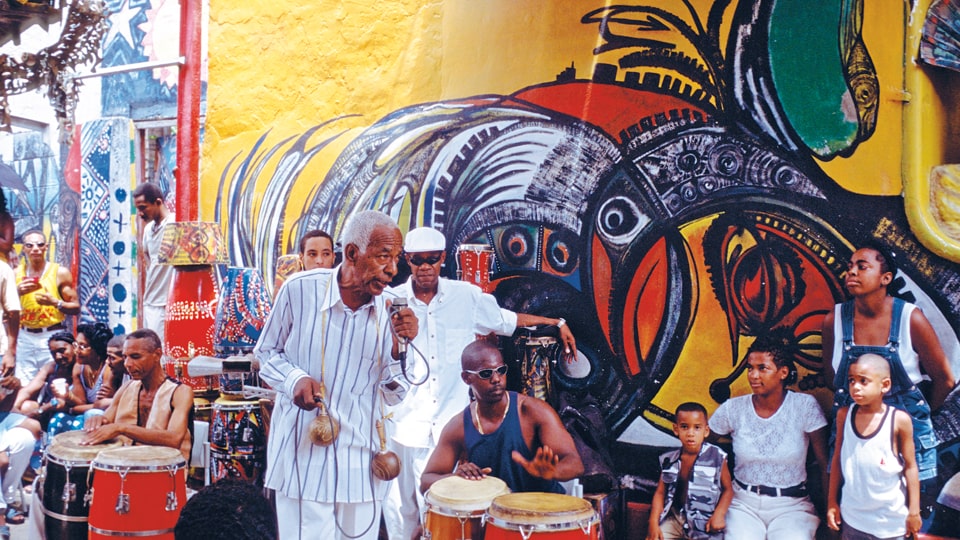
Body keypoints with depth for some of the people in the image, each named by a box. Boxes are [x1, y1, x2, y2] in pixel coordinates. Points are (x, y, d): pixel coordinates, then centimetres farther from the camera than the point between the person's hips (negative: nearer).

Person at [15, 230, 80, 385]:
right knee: (23, 385, 0)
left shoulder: (61, 273, 0)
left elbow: (76, 307, -1)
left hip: (52, 335, -2)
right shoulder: (16, 273, 8)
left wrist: (55, 302, -17)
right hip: (24, 337, 3)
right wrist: (17, 292, -9)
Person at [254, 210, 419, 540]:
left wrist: (399, 348, -16)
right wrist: (295, 379, -15)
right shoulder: (300, 289, -11)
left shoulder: (390, 310, -5)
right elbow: (267, 352, 5)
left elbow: (392, 396, 1)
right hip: (302, 453, -2)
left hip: (360, 460, 3)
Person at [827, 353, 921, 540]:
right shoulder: (844, 415, -4)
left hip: (892, 519, -2)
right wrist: (832, 502, 6)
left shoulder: (899, 420, -13)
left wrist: (914, 511, -2)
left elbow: (910, 466, -6)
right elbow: (837, 459, 4)